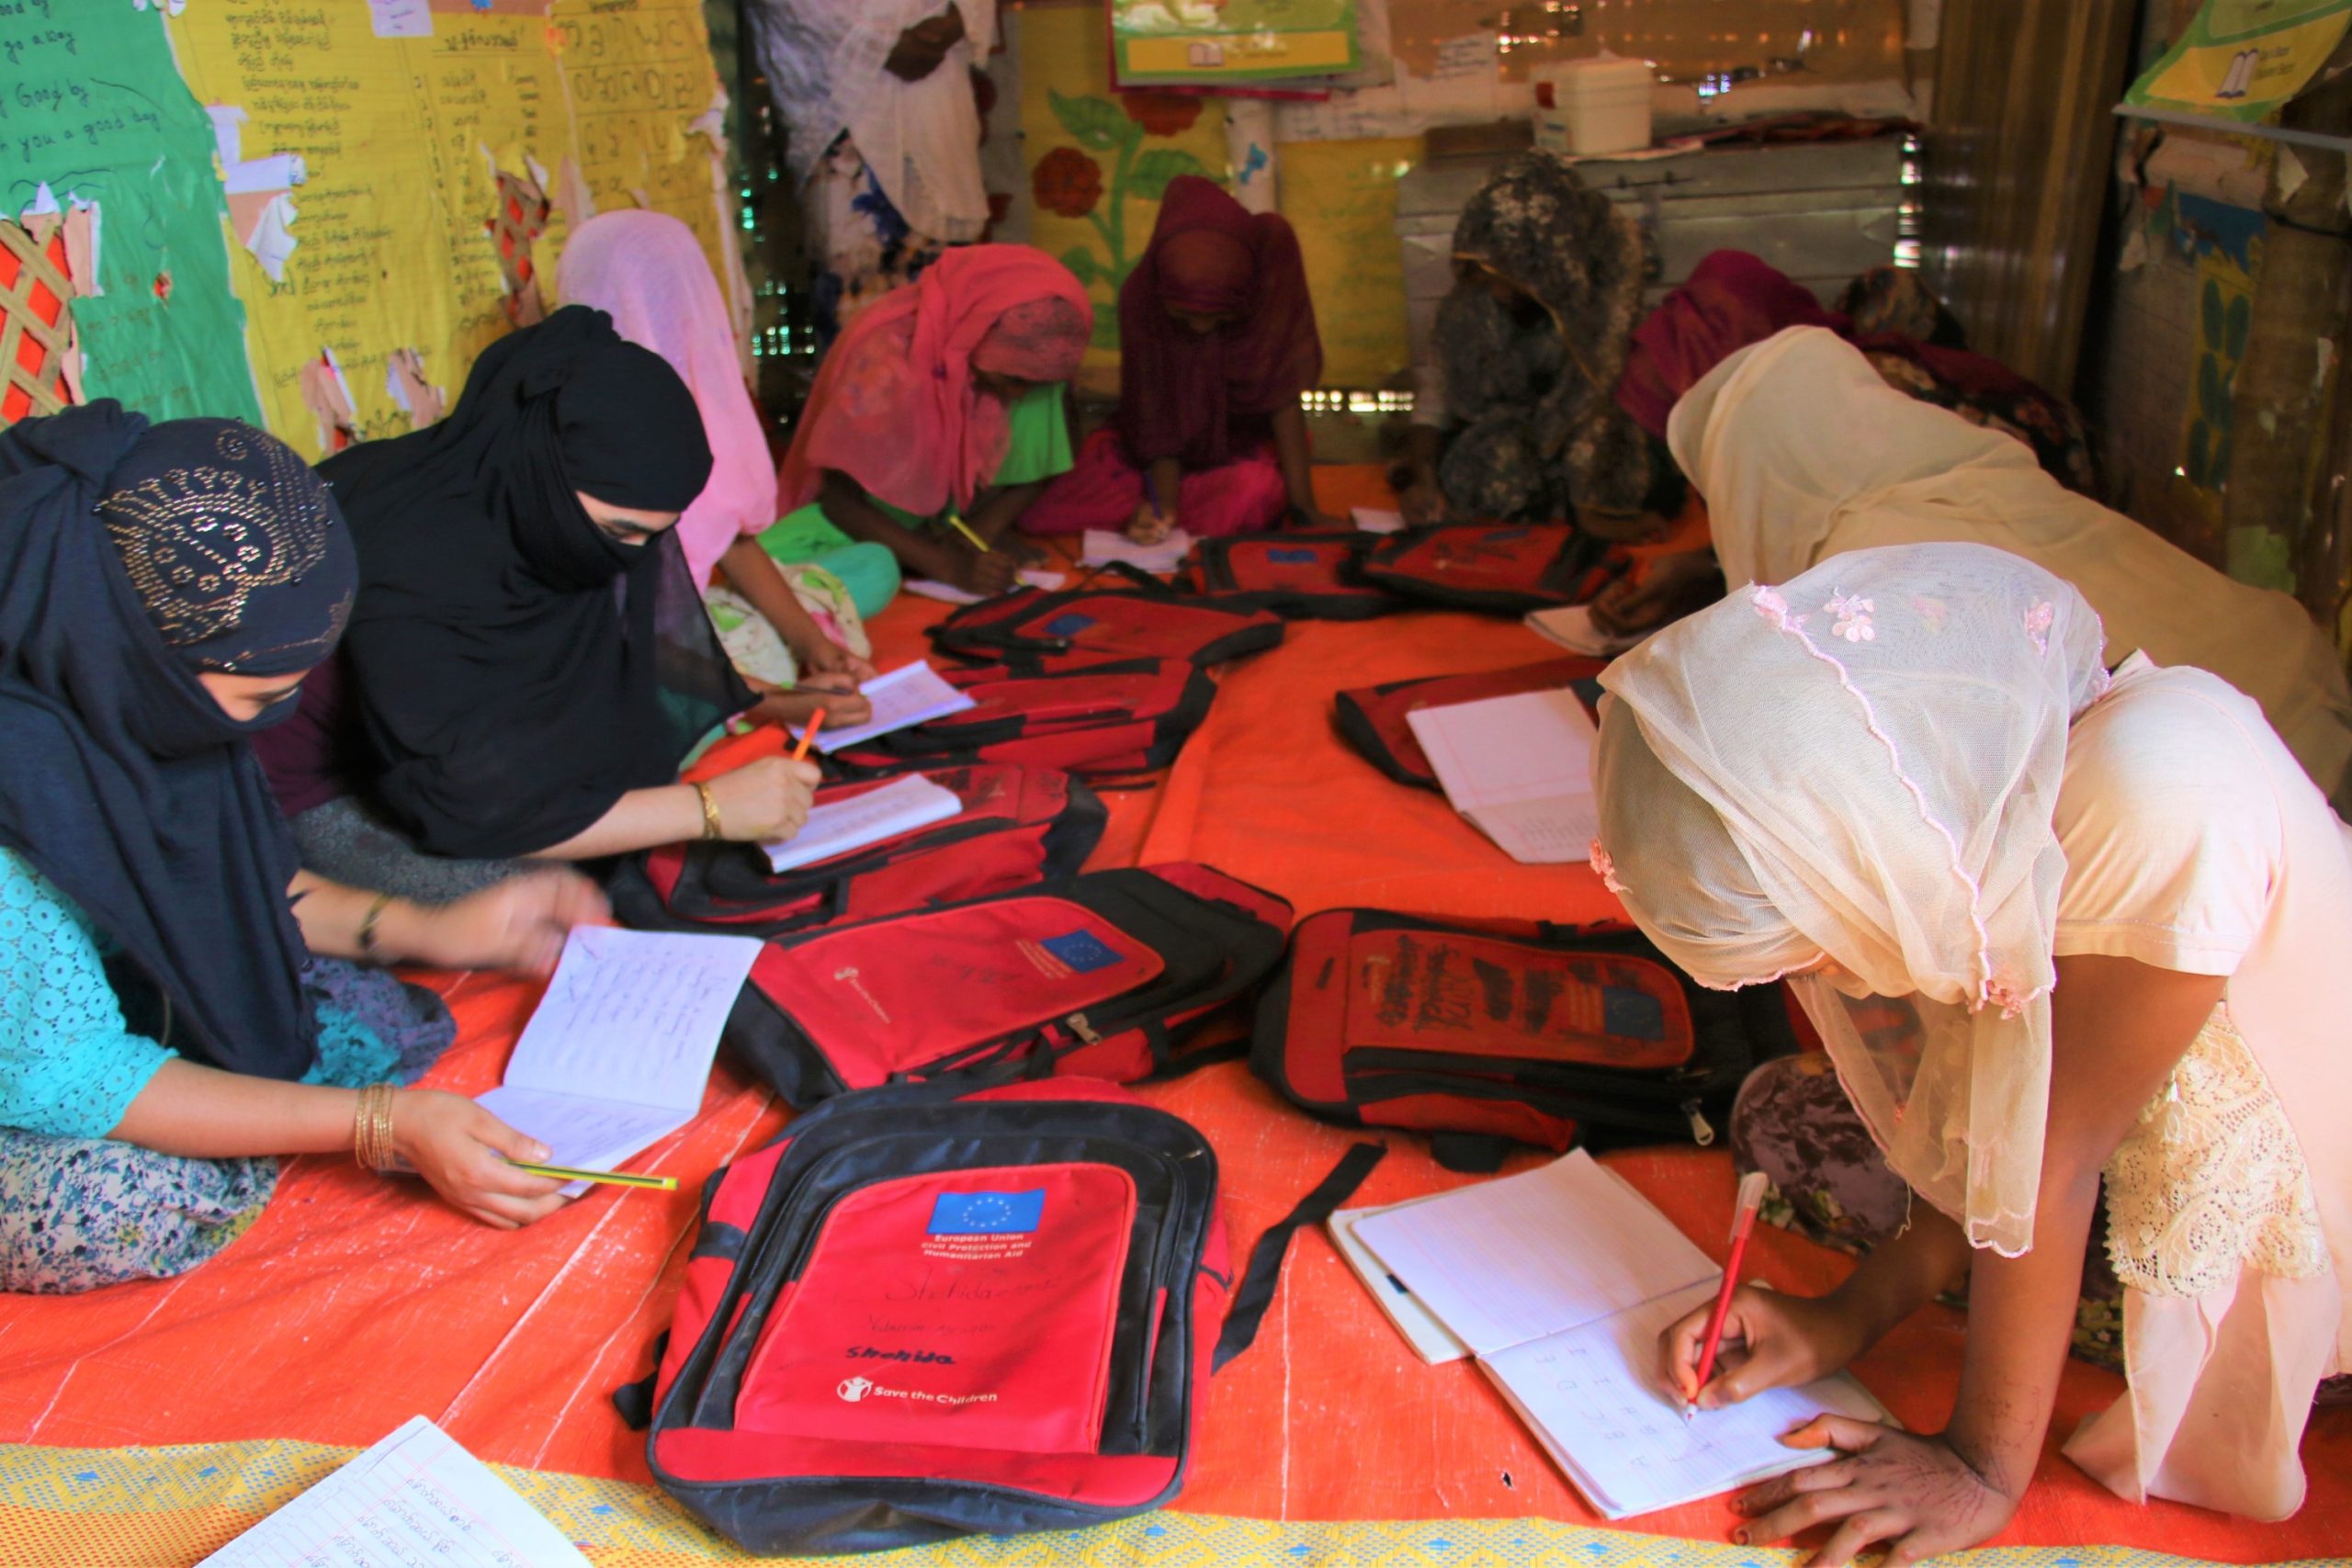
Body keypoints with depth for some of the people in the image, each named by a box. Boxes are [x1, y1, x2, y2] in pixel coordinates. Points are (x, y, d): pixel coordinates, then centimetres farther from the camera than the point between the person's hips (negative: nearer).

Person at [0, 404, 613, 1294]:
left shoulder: (115, 682, -13)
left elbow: (208, 871, 4)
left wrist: (430, 932, -4)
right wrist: (385, 1124, -33)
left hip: (116, 997, 6)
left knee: (390, 1015, -7)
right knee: (128, 1206, -34)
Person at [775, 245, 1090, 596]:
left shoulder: (1027, 353, -18)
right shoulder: (884, 362, -32)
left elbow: (1039, 464, -6)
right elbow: (840, 499, -25)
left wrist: (975, 537, -21)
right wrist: (947, 565, -35)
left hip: (964, 508, 5)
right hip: (874, 515, -4)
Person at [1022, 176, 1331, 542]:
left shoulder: (1272, 254, -24)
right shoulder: (1140, 297, -22)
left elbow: (1284, 392, -24)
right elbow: (1156, 416, -16)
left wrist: (1304, 505, -25)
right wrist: (1164, 504, -30)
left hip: (1246, 446, 0)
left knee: (1255, 488, -37)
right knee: (1044, 516, -18)